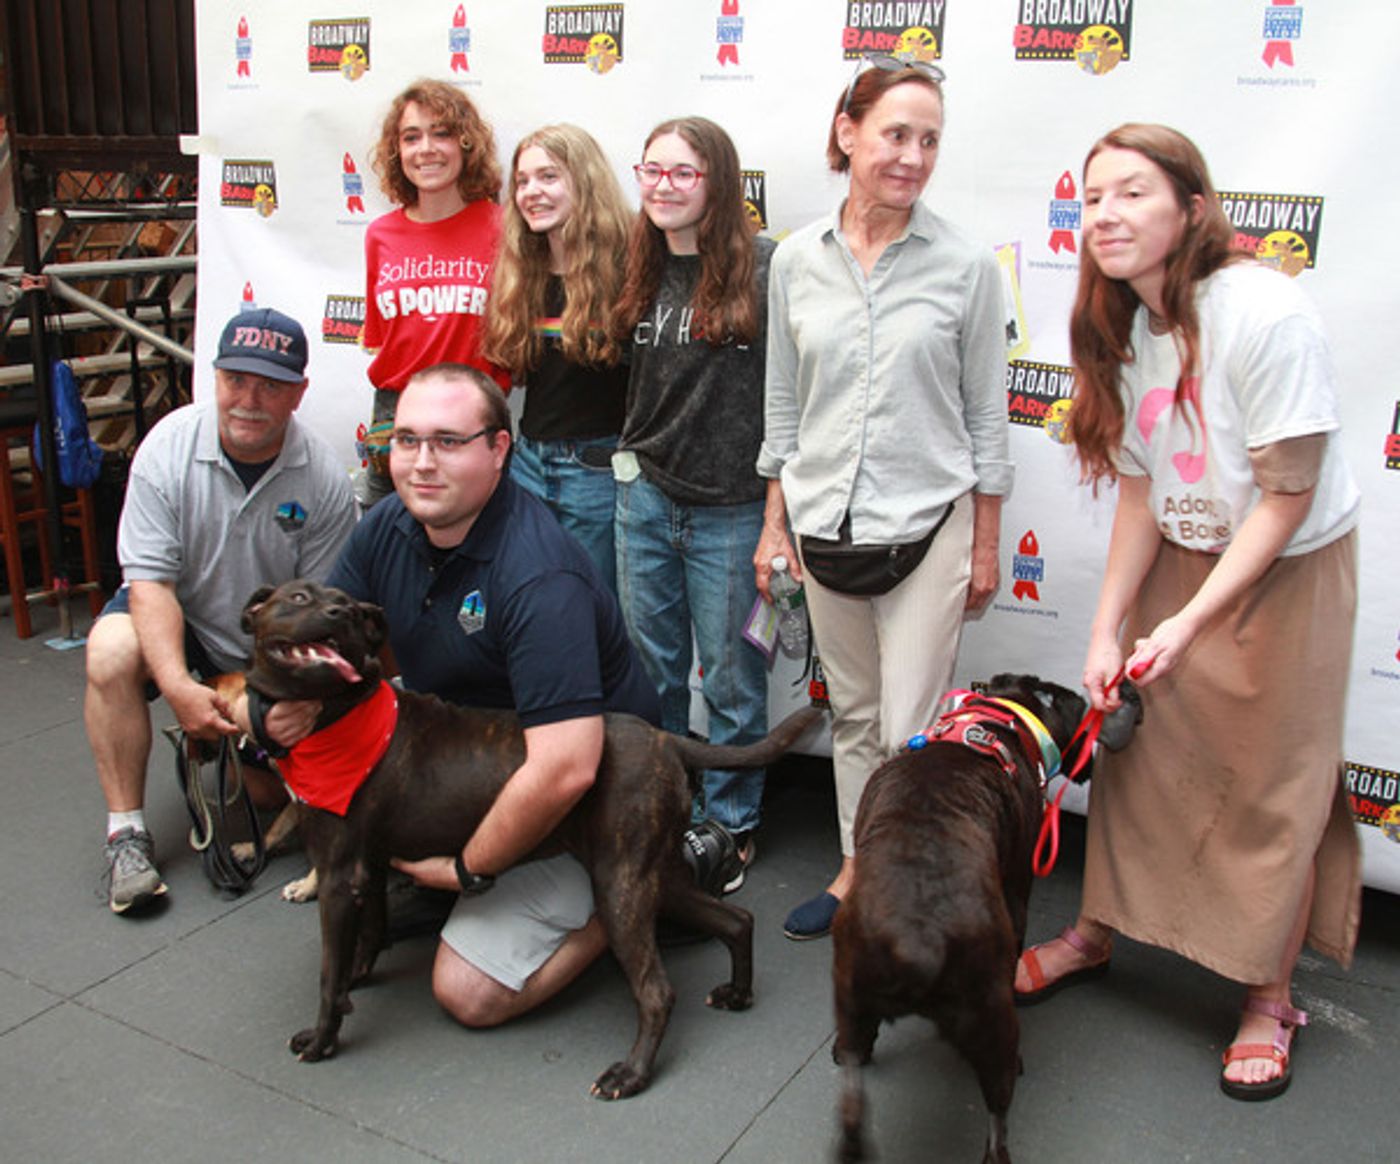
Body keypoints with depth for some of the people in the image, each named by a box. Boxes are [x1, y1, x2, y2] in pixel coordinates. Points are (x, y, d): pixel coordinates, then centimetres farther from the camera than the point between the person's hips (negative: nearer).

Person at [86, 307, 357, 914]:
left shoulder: (324, 478, -17)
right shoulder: (168, 447, -18)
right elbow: (149, 581, -20)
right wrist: (179, 688, -32)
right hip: (175, 614, 0)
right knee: (112, 651, -31)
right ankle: (126, 830, -17)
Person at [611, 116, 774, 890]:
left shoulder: (763, 268, -11)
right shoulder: (642, 271, 7)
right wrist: (631, 466, 11)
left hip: (730, 507, -5)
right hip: (645, 497, 5)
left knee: (730, 678, 8)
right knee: (650, 669, 14)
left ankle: (728, 826, 26)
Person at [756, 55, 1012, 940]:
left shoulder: (966, 264, -6)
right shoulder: (798, 261, 2)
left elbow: (987, 415, -1)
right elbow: (783, 405, 9)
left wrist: (985, 545, -1)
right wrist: (776, 523, 9)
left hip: (927, 525, -3)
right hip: (824, 525, 3)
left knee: (911, 732, 0)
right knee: (852, 713, 17)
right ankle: (856, 868, 33)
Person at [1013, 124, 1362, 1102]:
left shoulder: (1267, 316, -25)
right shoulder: (1122, 327, -4)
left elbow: (1286, 497, -21)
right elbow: (1142, 492, 0)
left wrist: (1191, 622, -24)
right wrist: (1109, 629, -4)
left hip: (1288, 572, -5)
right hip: (1183, 556, 6)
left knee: (1272, 787, 3)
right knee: (1136, 750, 9)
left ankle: (1270, 1000, 21)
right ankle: (1096, 935, 29)